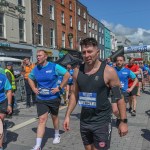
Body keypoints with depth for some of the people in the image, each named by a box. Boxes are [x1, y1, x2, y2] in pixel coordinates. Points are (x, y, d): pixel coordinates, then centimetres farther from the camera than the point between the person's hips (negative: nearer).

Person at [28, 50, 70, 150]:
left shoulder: (54, 67, -13)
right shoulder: (35, 69, 0)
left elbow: (67, 75, -13)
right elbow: (30, 78, 20)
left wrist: (60, 88, -16)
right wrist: (34, 88, 4)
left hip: (53, 98, -2)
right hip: (41, 99, 2)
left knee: (54, 117, 17)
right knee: (42, 120, -4)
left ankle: (57, 135, 43)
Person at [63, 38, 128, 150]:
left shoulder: (108, 71, -14)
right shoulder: (77, 71, -1)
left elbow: (119, 97, -9)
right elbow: (74, 95, 8)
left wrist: (123, 121, -10)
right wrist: (68, 115, 5)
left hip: (102, 121, -4)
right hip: (84, 120, 5)